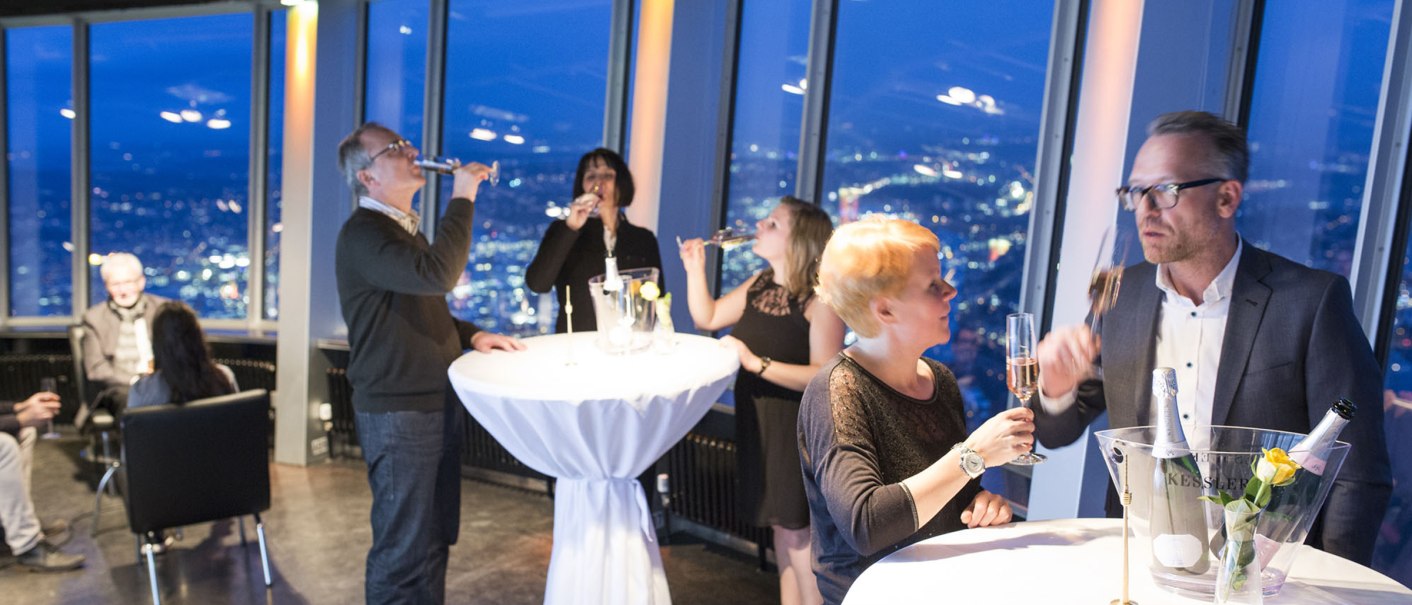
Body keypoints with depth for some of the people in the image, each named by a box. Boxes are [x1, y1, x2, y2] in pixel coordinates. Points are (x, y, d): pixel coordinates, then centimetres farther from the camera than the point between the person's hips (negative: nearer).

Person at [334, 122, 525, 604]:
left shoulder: (404, 229, 16)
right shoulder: (362, 233, -15)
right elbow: (437, 275, -32)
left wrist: (471, 335, 6)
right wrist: (462, 199, -22)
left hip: (437, 403, 9)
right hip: (398, 412, -9)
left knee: (435, 538, 18)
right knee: (403, 548, 2)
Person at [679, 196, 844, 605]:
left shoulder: (820, 299, -18)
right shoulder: (758, 285, 5)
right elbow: (707, 318, 13)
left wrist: (756, 363, -27)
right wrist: (695, 267, 3)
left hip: (796, 429, -7)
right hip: (757, 423, 7)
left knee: (797, 531, 1)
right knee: (781, 527, 18)